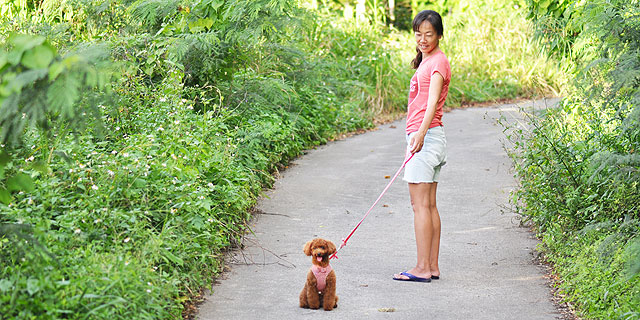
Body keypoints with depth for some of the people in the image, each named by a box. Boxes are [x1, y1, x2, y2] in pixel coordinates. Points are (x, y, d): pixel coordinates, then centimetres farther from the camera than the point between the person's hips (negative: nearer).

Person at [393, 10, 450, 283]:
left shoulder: (438, 61, -11)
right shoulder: (426, 61, 20)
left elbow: (432, 101, -26)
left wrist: (420, 133, -38)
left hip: (427, 136, -10)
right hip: (421, 137, 10)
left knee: (420, 204, -10)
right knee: (429, 205, 9)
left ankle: (423, 268, -9)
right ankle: (432, 267, 11)